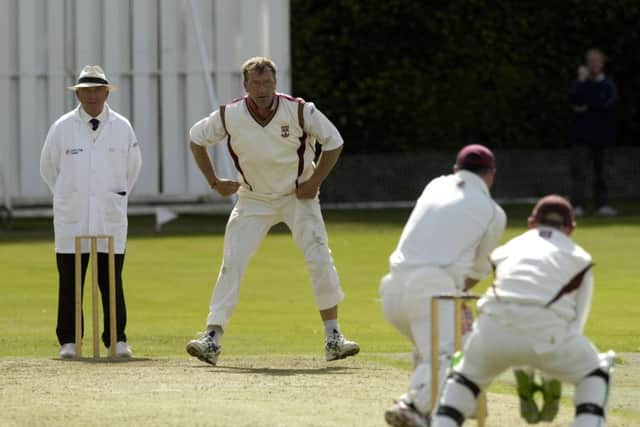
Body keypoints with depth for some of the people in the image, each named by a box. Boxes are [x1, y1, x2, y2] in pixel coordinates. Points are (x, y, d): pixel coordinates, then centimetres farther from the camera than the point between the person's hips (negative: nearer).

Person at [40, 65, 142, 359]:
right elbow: (48, 169, 13)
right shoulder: (62, 128, 1)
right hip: (71, 219, -1)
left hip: (110, 218, 1)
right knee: (70, 282, 0)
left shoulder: (122, 128, 5)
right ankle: (68, 342, 5)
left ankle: (117, 340, 5)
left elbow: (132, 167, 18)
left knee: (112, 282, -1)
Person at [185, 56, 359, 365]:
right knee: (231, 264, -9)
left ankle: (333, 338, -3)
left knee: (320, 260, -11)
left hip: (298, 197, -1)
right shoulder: (229, 116, -15)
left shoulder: (300, 111, -17)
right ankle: (213, 339, -9)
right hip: (253, 200, 1)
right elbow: (197, 138, 4)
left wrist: (315, 182, -10)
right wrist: (214, 183, 0)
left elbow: (333, 142, -3)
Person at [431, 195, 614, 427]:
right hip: (545, 330, -2)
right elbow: (576, 322, 23)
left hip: (495, 329, 2)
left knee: (468, 374, 32)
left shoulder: (506, 250, 32)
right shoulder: (579, 259, 25)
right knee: (593, 373, 24)